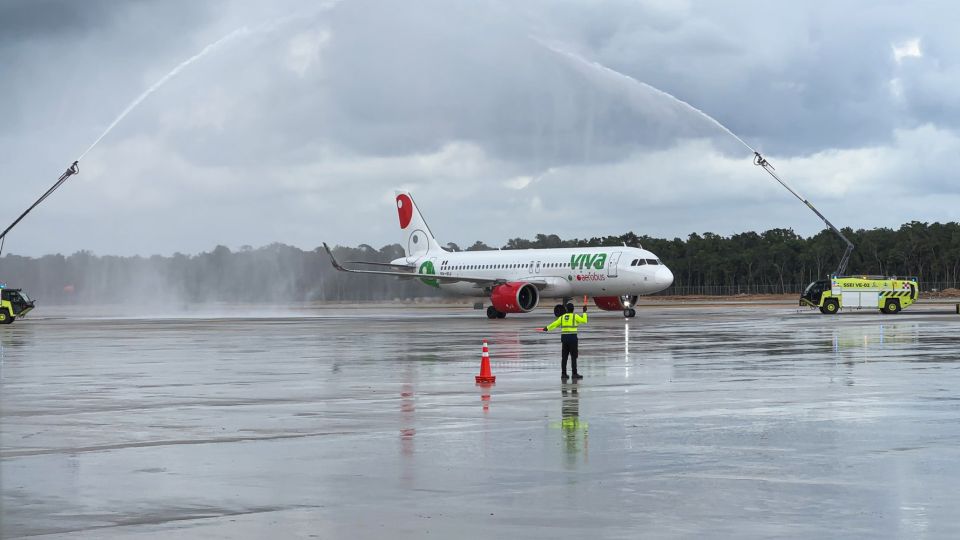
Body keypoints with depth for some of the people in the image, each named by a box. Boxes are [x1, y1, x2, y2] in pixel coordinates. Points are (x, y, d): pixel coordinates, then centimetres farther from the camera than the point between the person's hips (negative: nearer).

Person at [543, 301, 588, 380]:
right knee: (573, 357, -2)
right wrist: (584, 312, 8)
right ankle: (574, 373, -3)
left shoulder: (562, 317, 9)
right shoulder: (575, 316, -4)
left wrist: (547, 328, 29)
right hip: (572, 337, -5)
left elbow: (555, 324, 14)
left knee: (564, 357, 8)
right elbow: (584, 320, -4)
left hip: (564, 337, 5)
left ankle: (563, 374, 9)